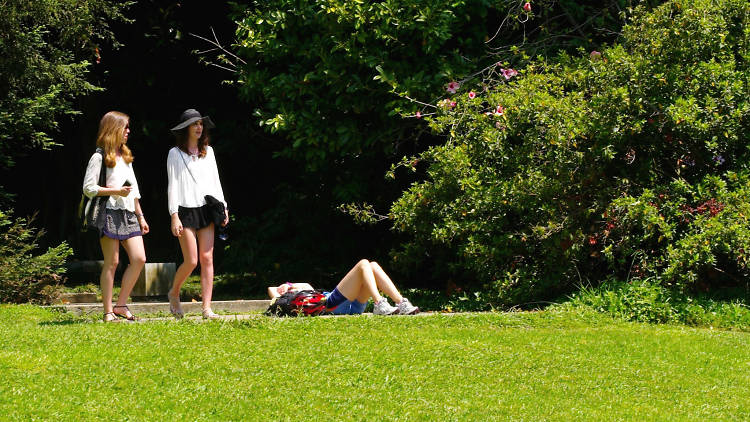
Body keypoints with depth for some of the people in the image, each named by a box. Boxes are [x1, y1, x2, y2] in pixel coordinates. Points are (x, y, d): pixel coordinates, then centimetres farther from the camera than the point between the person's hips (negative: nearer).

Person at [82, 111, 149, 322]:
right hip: (109, 214, -7)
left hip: (128, 214, 7)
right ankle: (108, 311, -1)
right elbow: (88, 188, -7)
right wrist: (115, 191, -13)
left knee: (139, 259, -5)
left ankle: (121, 305, 3)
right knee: (111, 263, -6)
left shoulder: (126, 156, 21)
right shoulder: (99, 157, -3)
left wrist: (140, 216, 21)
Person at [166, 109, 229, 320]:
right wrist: (174, 216, -10)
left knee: (207, 259, -3)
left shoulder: (208, 151, 14)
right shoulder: (175, 154, 1)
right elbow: (173, 185, -3)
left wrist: (223, 207, 8)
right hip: (186, 210, -4)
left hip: (206, 209, 4)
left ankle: (207, 308, -4)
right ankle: (174, 293, 19)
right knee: (191, 261, -8)